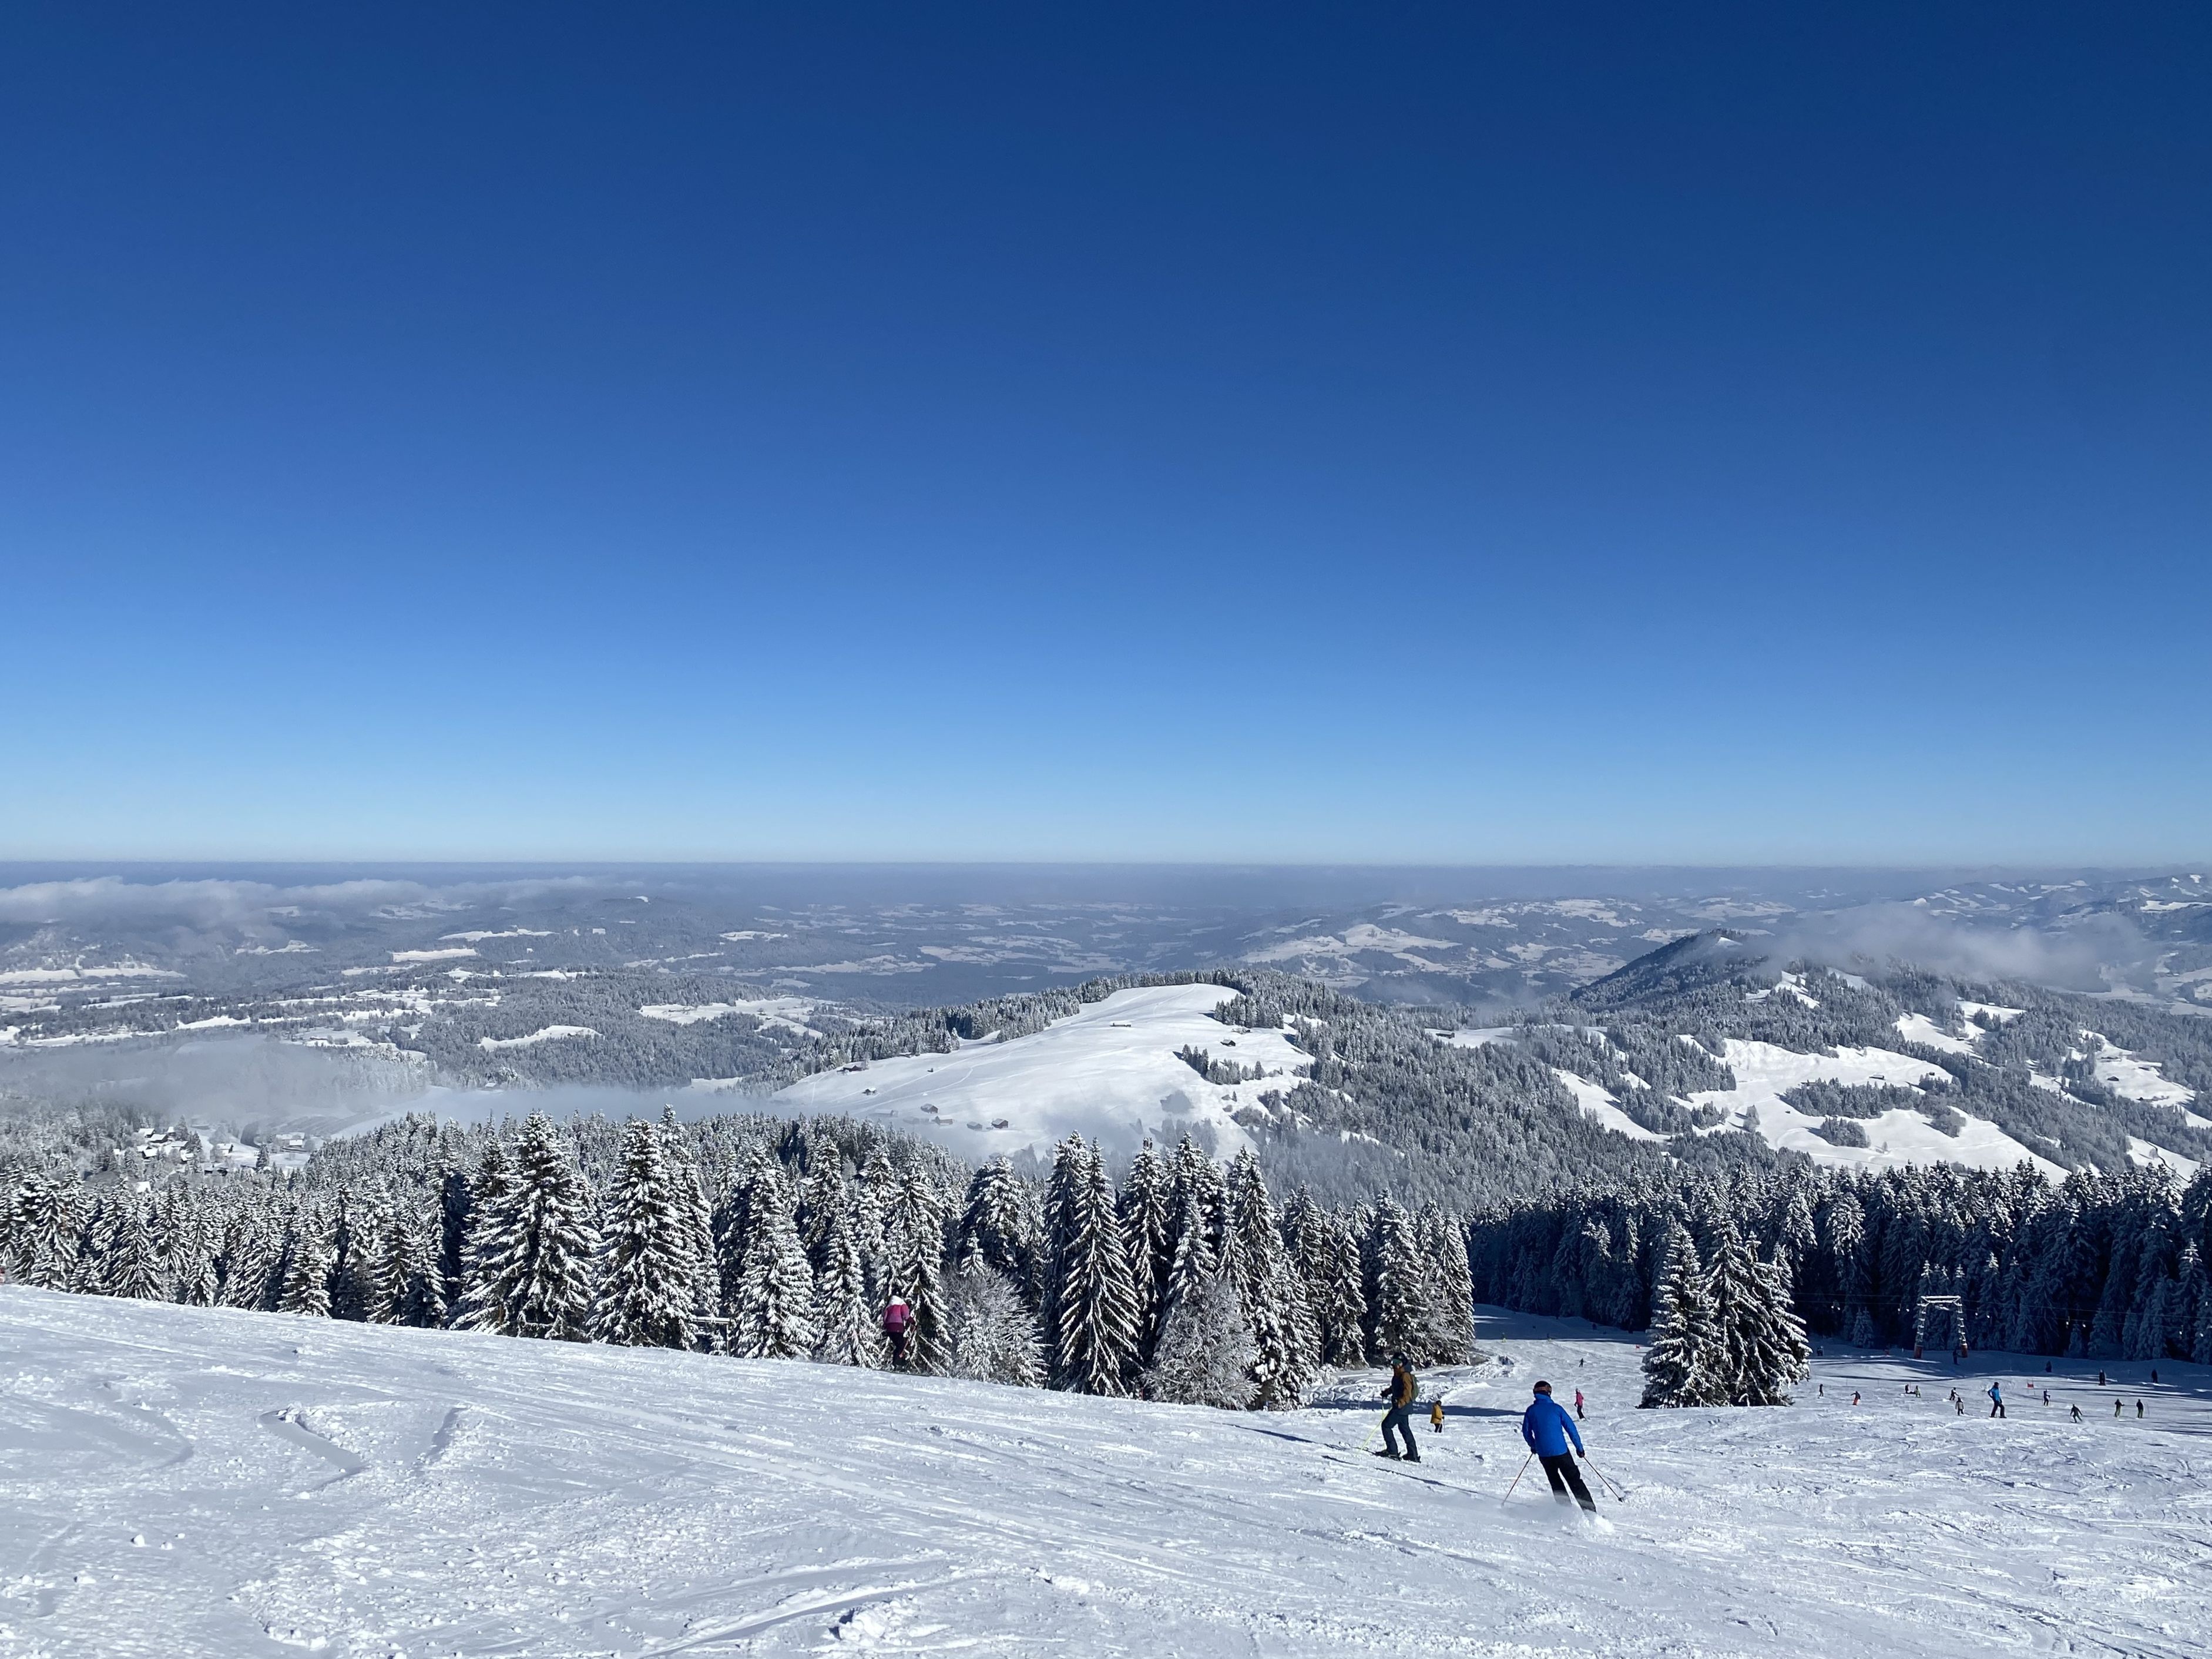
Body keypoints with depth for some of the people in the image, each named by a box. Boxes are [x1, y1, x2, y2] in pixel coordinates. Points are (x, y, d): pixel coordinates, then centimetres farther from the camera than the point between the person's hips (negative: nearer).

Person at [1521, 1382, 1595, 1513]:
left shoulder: (1531, 1411, 3)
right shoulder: (1556, 1408, -5)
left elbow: (1526, 1432, 9)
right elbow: (1571, 1428, -4)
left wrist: (1533, 1446, 27)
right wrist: (1579, 1447, 6)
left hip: (1543, 1454, 2)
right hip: (1560, 1451, -2)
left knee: (1556, 1482, 18)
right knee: (1574, 1479, 4)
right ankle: (1589, 1509, -2)